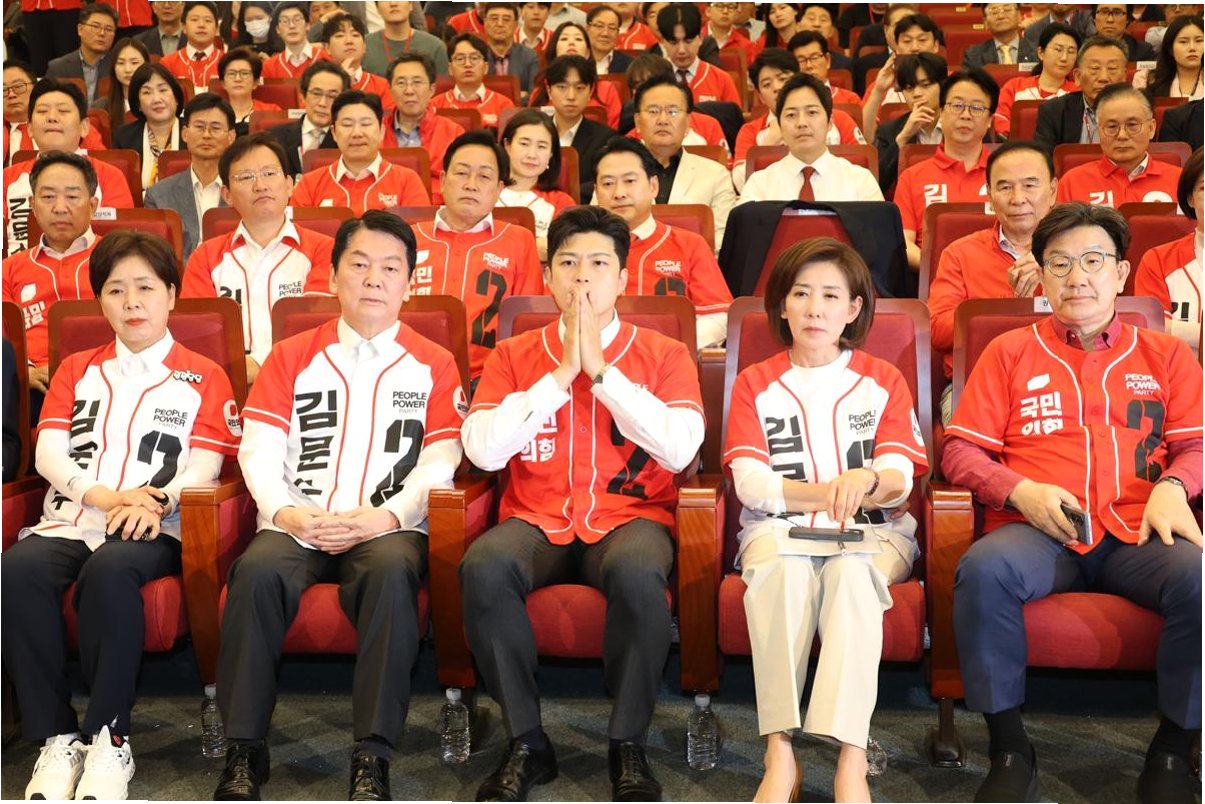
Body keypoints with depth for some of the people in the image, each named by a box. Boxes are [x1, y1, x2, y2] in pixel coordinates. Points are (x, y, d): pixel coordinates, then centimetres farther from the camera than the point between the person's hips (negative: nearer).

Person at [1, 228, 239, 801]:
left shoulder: (204, 378, 16)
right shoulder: (77, 369, 25)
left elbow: (203, 466, 3)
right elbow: (48, 453, 10)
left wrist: (152, 504, -18)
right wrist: (103, 494, -10)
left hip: (154, 526, -3)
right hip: (70, 516, 3)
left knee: (109, 571, -38)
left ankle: (108, 737, -25)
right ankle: (55, 737, -22)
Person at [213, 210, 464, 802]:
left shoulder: (433, 364, 13)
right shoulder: (291, 356, 18)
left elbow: (441, 460, 2)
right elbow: (258, 449, 7)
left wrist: (382, 516, -15)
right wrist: (287, 513, -12)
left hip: (389, 526, -1)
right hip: (298, 523, 2)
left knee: (393, 572, -36)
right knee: (257, 570, -31)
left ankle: (372, 757, -29)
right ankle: (245, 748, -19)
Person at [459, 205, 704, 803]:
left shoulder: (664, 355, 9)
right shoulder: (514, 356, 12)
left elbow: (680, 449, -8)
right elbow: (482, 449, -3)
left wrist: (600, 369, -8)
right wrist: (560, 374, -6)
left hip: (631, 515, -1)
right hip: (537, 520, 2)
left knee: (636, 572, -37)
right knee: (483, 566, -32)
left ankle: (628, 745, -15)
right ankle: (526, 742, -14)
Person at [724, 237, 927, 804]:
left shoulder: (884, 381, 13)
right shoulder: (755, 384, 12)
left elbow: (900, 482, -1)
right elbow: (749, 484, -2)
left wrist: (867, 482, -25)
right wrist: (828, 492, -13)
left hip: (871, 532, 0)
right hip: (780, 529, 0)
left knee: (853, 570, -36)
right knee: (781, 565, -36)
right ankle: (780, 755, -38)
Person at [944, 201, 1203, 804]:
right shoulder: (1009, 353, 19)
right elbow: (960, 451, 12)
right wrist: (1021, 492, -7)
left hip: (1137, 534, 1)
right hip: (1038, 532, -1)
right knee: (983, 568, -36)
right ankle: (1009, 749, -19)